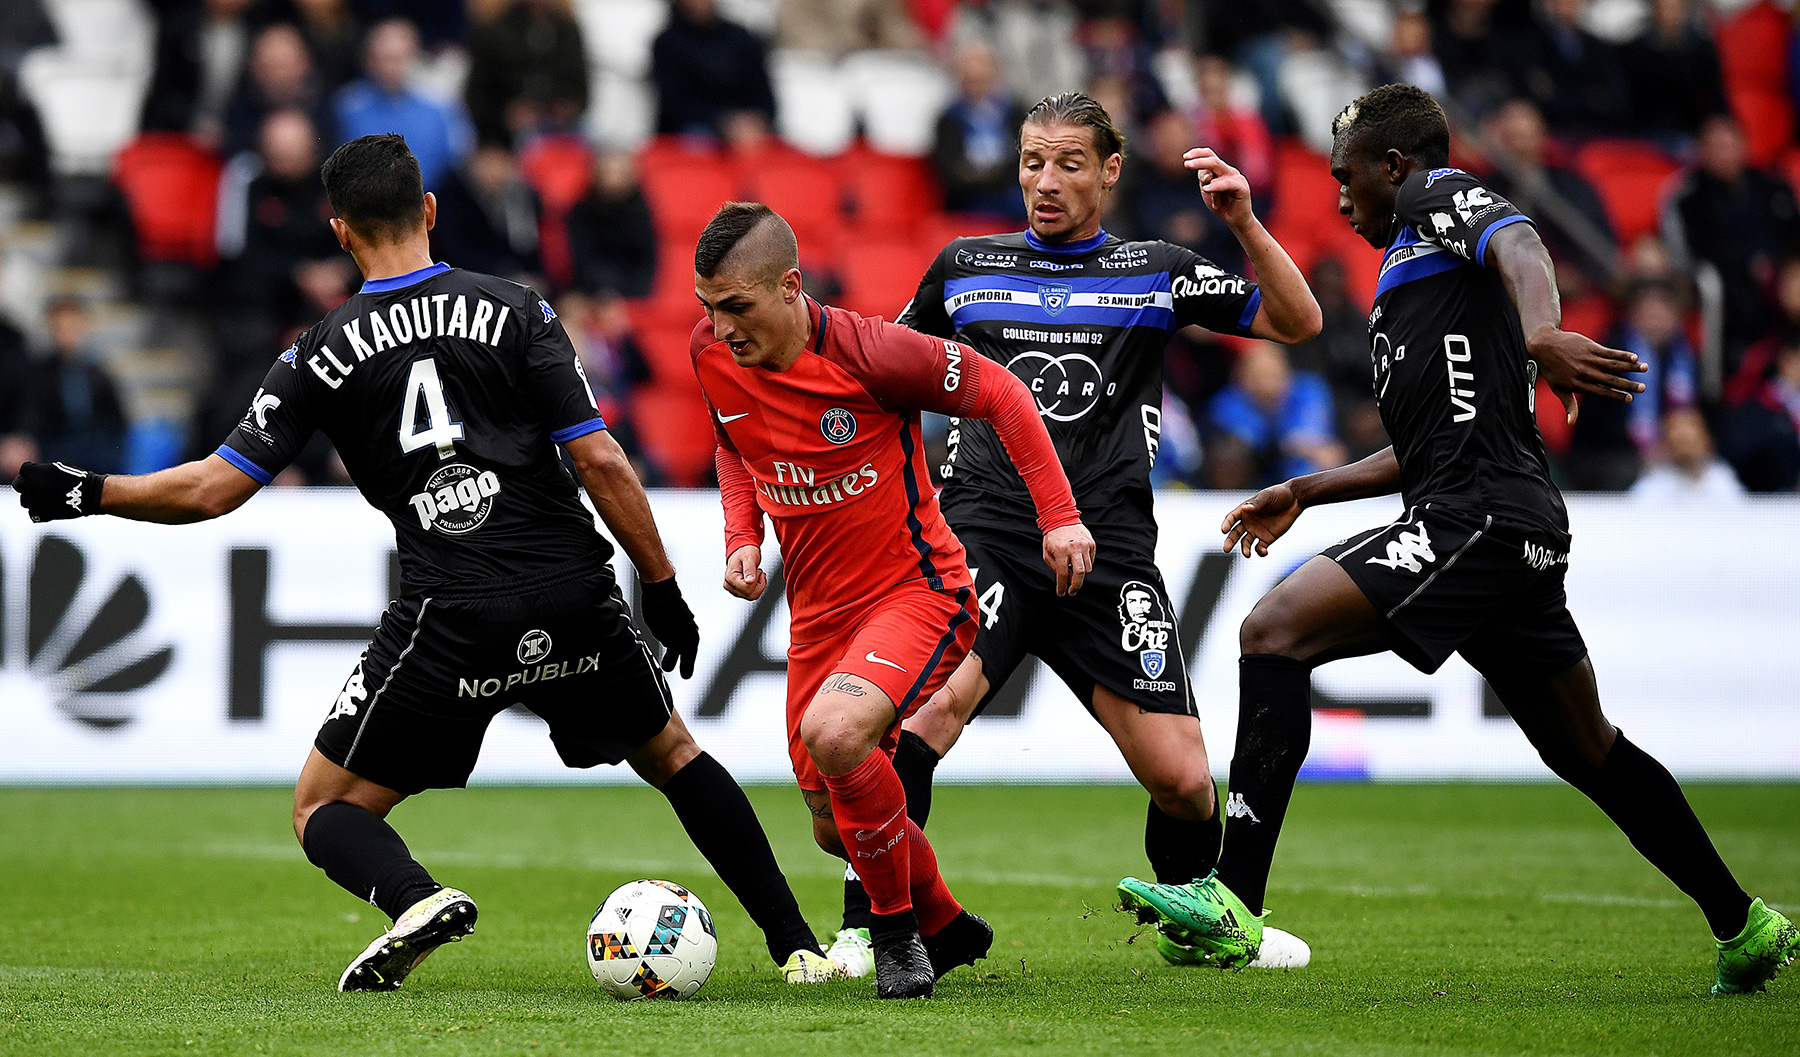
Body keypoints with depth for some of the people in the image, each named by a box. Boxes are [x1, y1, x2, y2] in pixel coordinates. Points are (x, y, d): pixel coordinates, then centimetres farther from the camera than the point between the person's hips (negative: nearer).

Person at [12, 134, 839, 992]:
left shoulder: (321, 356, 4)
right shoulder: (516, 311, 4)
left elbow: (213, 488, 3)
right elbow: (600, 461, -2)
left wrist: (87, 494, 17)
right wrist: (663, 587, 6)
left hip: (451, 621, -2)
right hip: (575, 598, 2)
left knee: (323, 810, 11)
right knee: (673, 756, 25)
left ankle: (416, 899, -21)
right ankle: (796, 946, 17)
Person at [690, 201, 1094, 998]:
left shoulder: (865, 351, -23)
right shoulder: (711, 356, -6)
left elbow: (999, 393, -10)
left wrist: (1059, 515, -13)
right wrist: (742, 537, -1)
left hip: (918, 592, -7)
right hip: (817, 611, 7)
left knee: (833, 732, -33)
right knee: (836, 828, 12)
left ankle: (897, 926, -12)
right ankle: (946, 927, 42)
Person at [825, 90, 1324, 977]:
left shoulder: (1155, 274, 12)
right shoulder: (965, 267, 15)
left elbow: (1298, 323, 8)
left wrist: (1245, 224, -6)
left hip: (1108, 551, 1)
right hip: (984, 533, 0)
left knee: (1182, 780, -5)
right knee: (933, 702, -29)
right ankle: (863, 931, -27)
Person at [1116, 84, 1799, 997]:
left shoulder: (1438, 197, 4)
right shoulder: (1410, 268, 31)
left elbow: (1519, 244, -21)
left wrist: (1541, 333, -42)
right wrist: (1300, 494, 37)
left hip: (1477, 514, -11)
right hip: (1515, 531, 11)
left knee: (1275, 630, -18)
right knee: (1585, 748, 18)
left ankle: (1232, 906, -25)